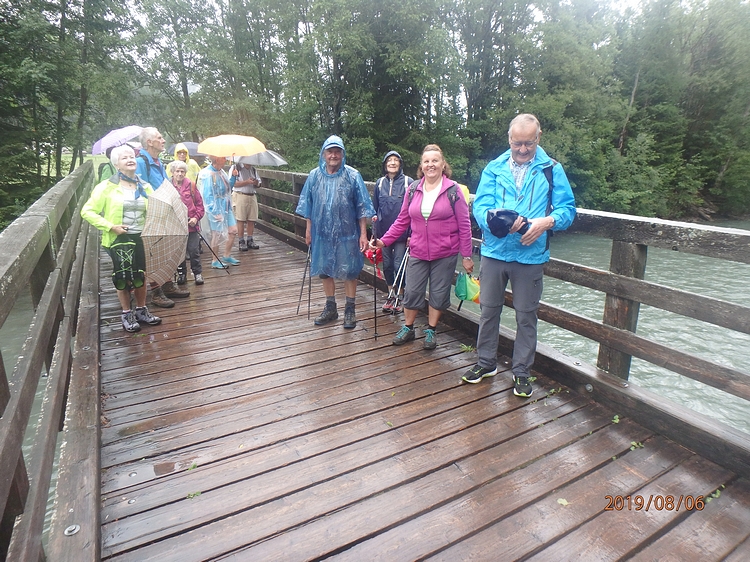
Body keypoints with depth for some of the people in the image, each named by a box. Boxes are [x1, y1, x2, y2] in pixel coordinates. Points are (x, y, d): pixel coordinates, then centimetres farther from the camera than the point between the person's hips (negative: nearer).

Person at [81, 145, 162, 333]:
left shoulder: (145, 187, 6)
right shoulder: (107, 187, -6)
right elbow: (87, 211, -6)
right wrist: (110, 227, -15)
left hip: (141, 238, 4)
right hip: (119, 240, -4)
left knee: (141, 275, 11)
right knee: (122, 278, 5)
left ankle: (141, 310, 28)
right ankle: (127, 314, 20)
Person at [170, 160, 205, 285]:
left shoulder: (191, 186, 2)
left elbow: (199, 203, 3)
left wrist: (196, 217, -7)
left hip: (191, 224, -1)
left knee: (194, 250, 1)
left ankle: (198, 273, 13)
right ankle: (181, 273, 25)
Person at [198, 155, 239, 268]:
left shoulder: (221, 172, 7)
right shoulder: (208, 174, -18)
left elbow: (228, 186, 20)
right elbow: (208, 196, -20)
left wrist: (233, 177, 4)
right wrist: (215, 212, -22)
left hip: (226, 207, 9)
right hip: (216, 209, -8)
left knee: (233, 230, 12)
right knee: (217, 234, 1)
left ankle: (226, 256, 27)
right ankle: (215, 261, 16)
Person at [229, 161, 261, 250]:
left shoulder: (253, 169, 16)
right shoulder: (235, 168, -1)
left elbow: (258, 182, 21)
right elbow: (233, 183, -11)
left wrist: (256, 183, -4)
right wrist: (247, 182, -19)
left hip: (252, 196, 5)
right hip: (240, 196, -5)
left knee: (251, 220, 4)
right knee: (240, 220, -4)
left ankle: (250, 240, 14)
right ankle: (241, 242, 2)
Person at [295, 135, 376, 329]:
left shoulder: (353, 176, -5)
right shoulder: (314, 176, 2)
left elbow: (362, 208, -5)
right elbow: (308, 205, 10)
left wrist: (363, 234, -8)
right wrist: (308, 229, 9)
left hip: (347, 234, -3)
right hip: (322, 233, 3)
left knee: (349, 271, 4)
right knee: (325, 270, 12)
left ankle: (350, 310, 20)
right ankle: (330, 308, 28)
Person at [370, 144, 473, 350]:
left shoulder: (453, 191, -6)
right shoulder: (413, 190, 2)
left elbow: (464, 225, -5)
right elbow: (402, 221, 6)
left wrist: (467, 256, -5)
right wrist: (383, 241, -3)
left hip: (445, 254, -2)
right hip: (418, 253, 2)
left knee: (439, 294, 9)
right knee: (412, 292, 7)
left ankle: (431, 331, 27)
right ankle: (408, 328, 27)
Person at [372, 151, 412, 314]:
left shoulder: (408, 182, -4)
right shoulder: (380, 183, 7)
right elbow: (375, 208, 13)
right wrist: (375, 230, 11)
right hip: (384, 231, 4)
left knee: (399, 265, -1)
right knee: (387, 264, 11)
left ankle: (401, 297, 17)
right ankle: (391, 295, 27)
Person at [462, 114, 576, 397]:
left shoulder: (552, 169, 1)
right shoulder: (494, 168, 4)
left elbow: (568, 208, -1)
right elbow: (480, 205, -4)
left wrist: (547, 221, -23)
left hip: (531, 255, -1)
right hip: (494, 252, 2)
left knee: (526, 315, 8)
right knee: (488, 309, 13)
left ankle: (521, 371, 25)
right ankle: (486, 362, 32)